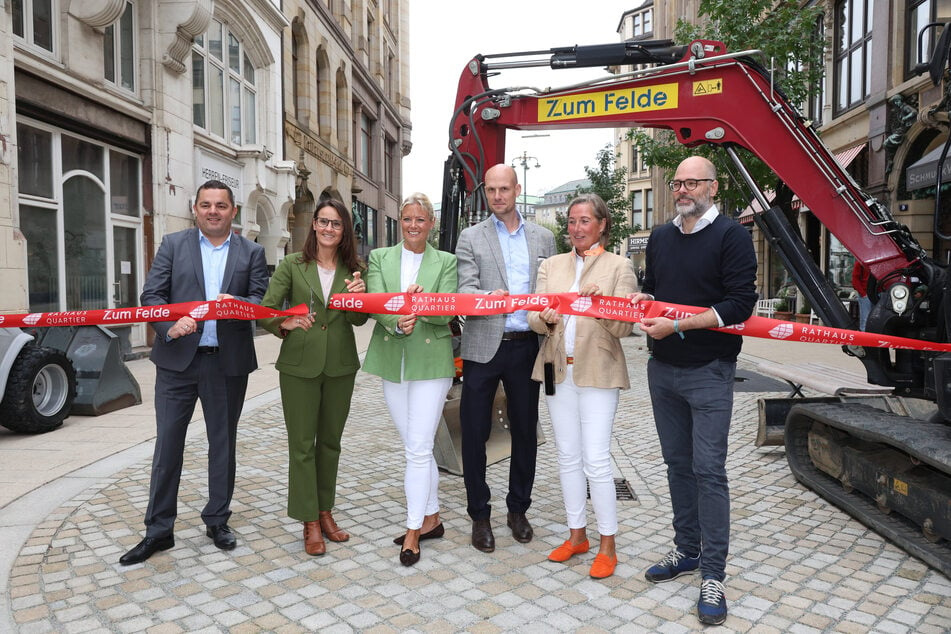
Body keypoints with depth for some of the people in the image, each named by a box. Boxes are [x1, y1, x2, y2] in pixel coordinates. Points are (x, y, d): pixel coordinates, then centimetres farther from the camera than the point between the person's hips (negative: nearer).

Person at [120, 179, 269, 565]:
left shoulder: (251, 253, 7)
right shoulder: (173, 245, 6)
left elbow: (264, 301, 0)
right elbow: (151, 295, 0)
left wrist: (237, 304, -22)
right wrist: (170, 325, -19)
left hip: (228, 363, 1)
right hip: (178, 359, 0)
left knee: (223, 443, 11)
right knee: (167, 443, 4)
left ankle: (217, 521, 27)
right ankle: (158, 530, 18)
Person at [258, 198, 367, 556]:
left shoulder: (353, 270, 4)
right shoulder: (292, 265, -1)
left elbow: (359, 319, -2)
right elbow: (266, 309, -4)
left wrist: (358, 296, -23)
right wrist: (285, 323, -25)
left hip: (340, 366, 2)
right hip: (299, 365, -2)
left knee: (330, 441, 14)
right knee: (302, 444, 2)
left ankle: (325, 512, 29)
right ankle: (310, 523, 15)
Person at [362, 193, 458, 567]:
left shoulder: (445, 262, 2)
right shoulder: (380, 258, 8)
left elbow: (447, 313, -9)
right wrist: (397, 322, -27)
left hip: (430, 363, -3)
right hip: (392, 362, 3)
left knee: (418, 449, -5)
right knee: (416, 447, 13)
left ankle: (413, 531, 7)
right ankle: (431, 519, 29)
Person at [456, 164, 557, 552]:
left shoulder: (543, 238, 12)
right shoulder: (471, 238, 5)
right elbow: (465, 289, -6)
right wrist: (489, 297, -27)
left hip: (526, 346, 2)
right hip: (483, 347, -2)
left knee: (525, 432, 11)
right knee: (475, 433, 3)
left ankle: (518, 510, 29)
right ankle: (479, 515, 19)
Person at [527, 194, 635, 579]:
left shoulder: (619, 267, 0)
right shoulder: (551, 266, 12)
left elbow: (624, 328, -7)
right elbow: (533, 317, 4)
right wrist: (546, 319, -18)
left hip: (598, 373, -4)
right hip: (558, 371, 5)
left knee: (596, 460, -6)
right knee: (568, 457, 12)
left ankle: (608, 545, 10)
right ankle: (577, 534, 27)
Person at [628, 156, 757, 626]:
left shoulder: (731, 236, -7)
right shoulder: (660, 237, 13)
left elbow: (739, 305, -15)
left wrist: (677, 325, -20)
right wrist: (643, 299, -1)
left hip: (708, 372, -6)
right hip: (662, 369, 6)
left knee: (708, 470, -4)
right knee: (678, 464, 14)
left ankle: (712, 574, 7)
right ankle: (687, 550, 28)